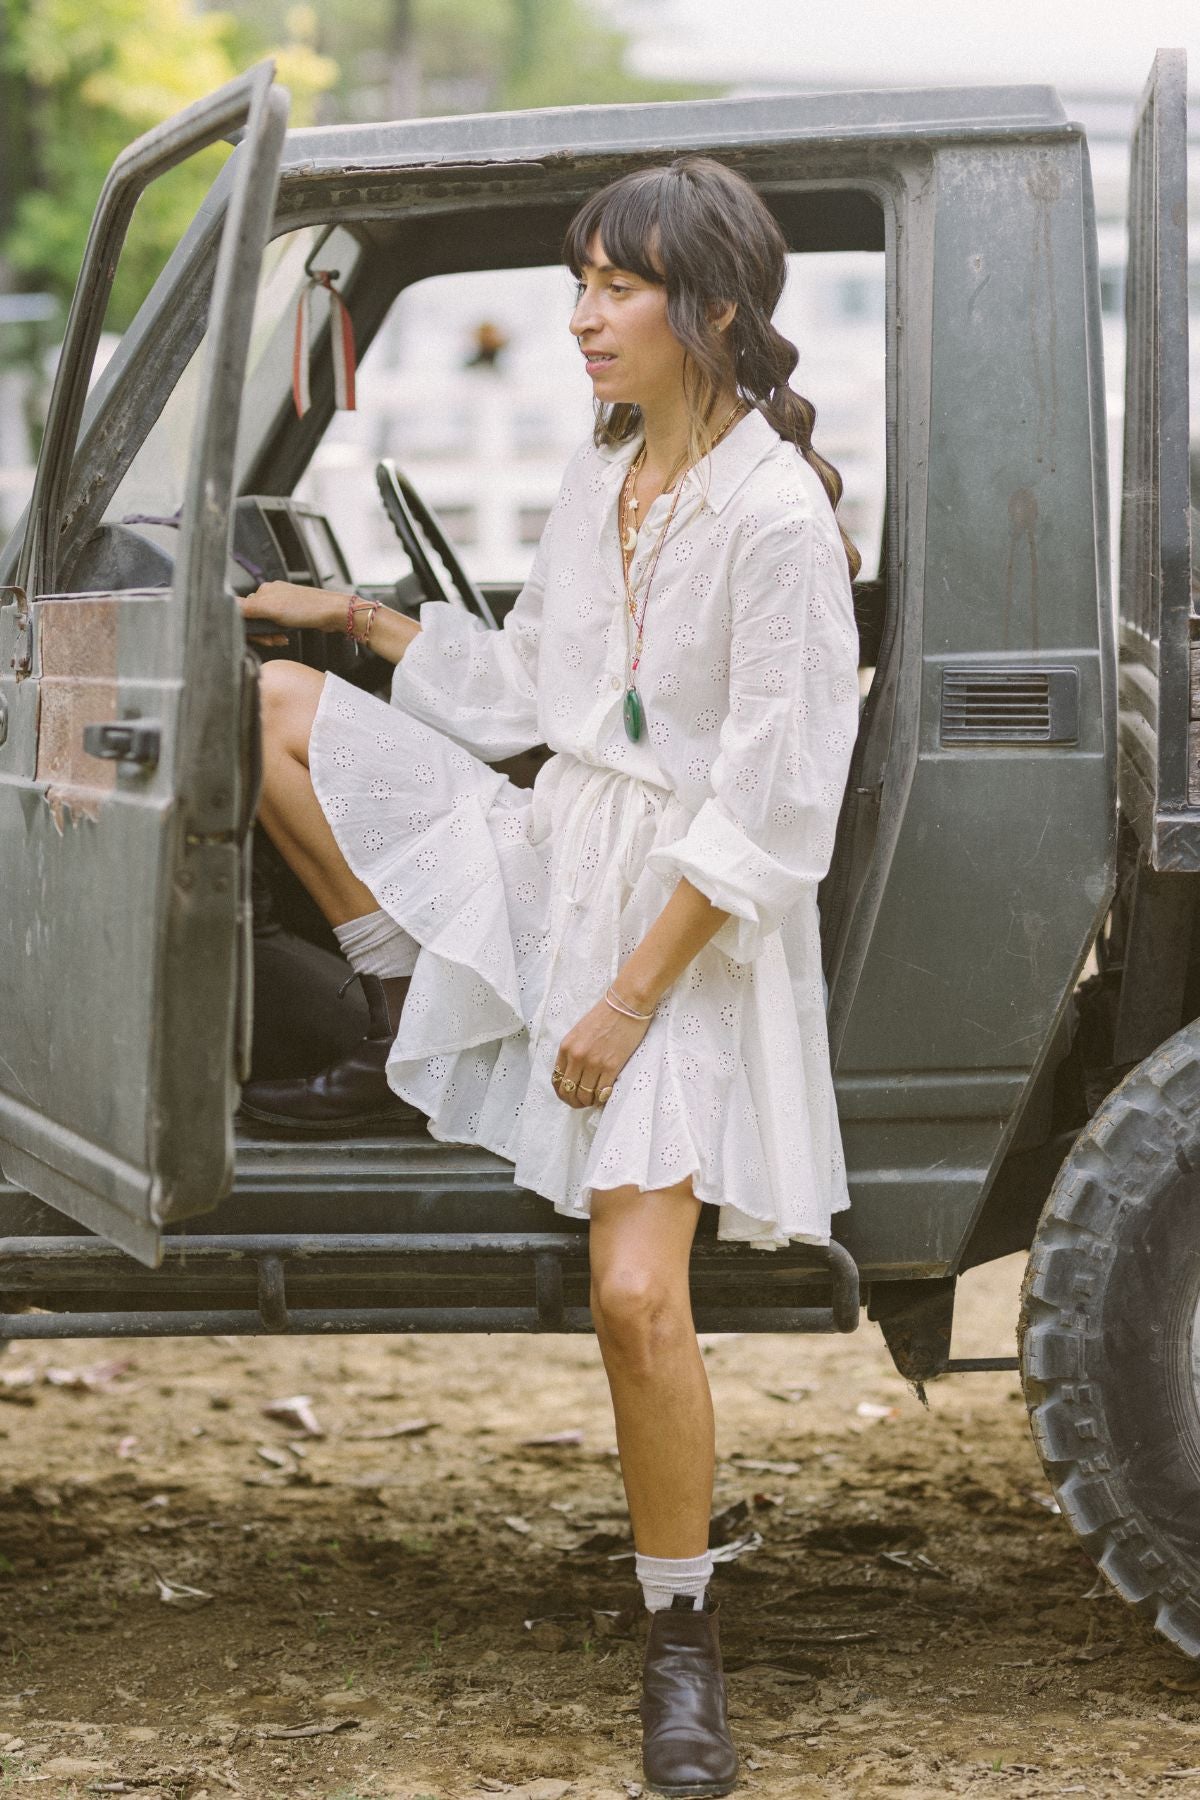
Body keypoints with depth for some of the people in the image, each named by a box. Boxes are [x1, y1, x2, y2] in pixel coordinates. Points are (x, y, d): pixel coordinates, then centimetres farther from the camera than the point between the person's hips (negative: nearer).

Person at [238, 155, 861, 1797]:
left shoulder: (776, 517, -18)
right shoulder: (602, 478, 7)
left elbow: (773, 813, -20)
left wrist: (632, 999, -19)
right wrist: (361, 613, 16)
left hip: (685, 920, -8)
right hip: (544, 856, 8)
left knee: (637, 1295, -15)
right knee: (273, 703, 3)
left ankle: (683, 1641, 2)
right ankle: (412, 1035, 11)